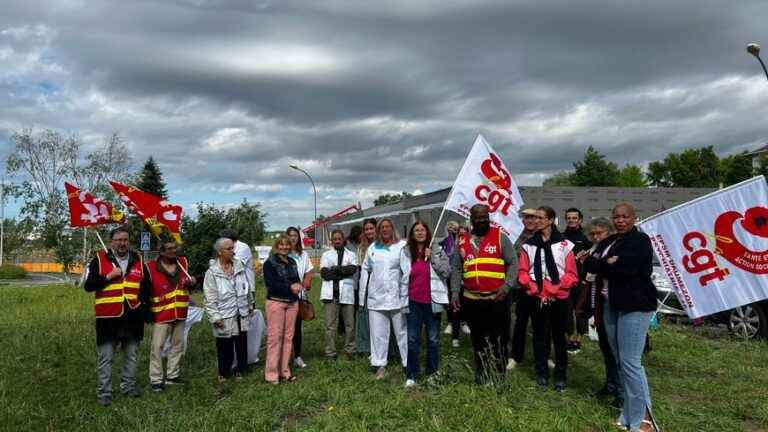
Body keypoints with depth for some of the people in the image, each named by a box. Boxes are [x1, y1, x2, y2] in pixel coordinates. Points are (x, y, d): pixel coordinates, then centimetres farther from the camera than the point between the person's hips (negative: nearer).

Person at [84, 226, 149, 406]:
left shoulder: (138, 260, 7)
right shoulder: (99, 259, -2)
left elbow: (145, 287, 14)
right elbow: (88, 285, -6)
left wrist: (144, 307, 7)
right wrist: (108, 276, -17)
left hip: (133, 318, 3)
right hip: (108, 317, -3)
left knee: (131, 355, 15)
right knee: (105, 358, 4)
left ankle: (129, 386, 29)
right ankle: (104, 392, 15)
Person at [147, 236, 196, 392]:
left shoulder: (183, 262, 4)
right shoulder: (151, 267, -12)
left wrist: (191, 282, -4)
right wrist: (148, 310, -9)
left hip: (180, 313, 5)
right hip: (161, 314, -5)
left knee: (178, 345, 13)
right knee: (157, 346, -2)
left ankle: (172, 375, 27)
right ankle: (156, 380, 10)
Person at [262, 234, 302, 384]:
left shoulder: (292, 262, 13)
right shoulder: (269, 263, -6)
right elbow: (270, 283, -15)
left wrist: (299, 286, -6)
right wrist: (290, 287, -21)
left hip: (292, 303, 6)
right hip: (276, 302, -6)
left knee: (288, 337, 7)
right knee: (275, 337, -5)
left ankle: (284, 370, 17)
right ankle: (271, 373, 4)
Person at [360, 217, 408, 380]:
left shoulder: (402, 246, -2)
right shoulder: (372, 248, 12)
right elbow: (365, 269, 16)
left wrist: (406, 294, -15)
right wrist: (363, 294, 14)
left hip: (397, 297, -3)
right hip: (376, 298, 4)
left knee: (402, 332, 6)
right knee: (378, 333, 7)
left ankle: (409, 364, 16)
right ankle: (380, 365, 16)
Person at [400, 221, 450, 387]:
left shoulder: (437, 250, 1)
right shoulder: (406, 252, 5)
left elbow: (447, 272, -6)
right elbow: (402, 277, 9)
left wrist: (432, 258, -13)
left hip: (432, 301, -1)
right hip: (413, 302, 1)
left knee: (433, 339, 8)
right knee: (413, 339, 5)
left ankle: (432, 373, 22)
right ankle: (411, 375, 13)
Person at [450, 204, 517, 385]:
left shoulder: (500, 237, 0)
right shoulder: (463, 241, 9)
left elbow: (513, 263, -3)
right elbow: (456, 269, 12)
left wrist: (507, 285, -15)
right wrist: (455, 293, 3)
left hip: (497, 299, -3)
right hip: (471, 300, 3)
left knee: (499, 339, 2)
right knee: (477, 340, 15)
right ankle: (481, 375, 29)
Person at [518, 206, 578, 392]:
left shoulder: (564, 244, -1)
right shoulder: (528, 245, 5)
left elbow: (572, 274, -2)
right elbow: (523, 272, 3)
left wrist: (553, 291, -12)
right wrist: (536, 290, -11)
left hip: (559, 298, -1)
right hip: (536, 298, 2)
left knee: (559, 337, 7)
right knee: (540, 336, 9)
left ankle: (560, 376, 19)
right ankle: (542, 373, 22)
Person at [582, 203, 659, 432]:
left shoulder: (640, 240, -7)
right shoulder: (608, 242, 15)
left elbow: (625, 267, -20)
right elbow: (589, 264, 7)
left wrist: (601, 264, -6)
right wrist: (609, 263, -10)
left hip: (635, 305, -8)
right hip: (611, 305, 8)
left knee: (630, 362, -9)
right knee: (620, 360, 11)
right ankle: (629, 412, 21)